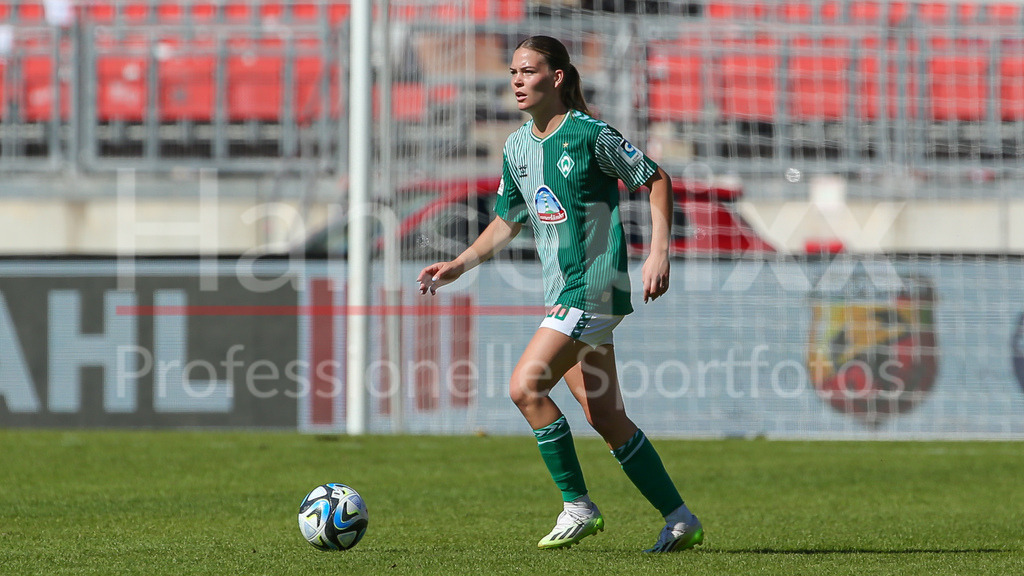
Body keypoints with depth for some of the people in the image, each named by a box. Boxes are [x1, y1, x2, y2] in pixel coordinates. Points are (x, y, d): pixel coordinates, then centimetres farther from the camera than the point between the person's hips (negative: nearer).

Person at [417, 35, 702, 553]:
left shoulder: (589, 135, -12)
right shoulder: (517, 147, 11)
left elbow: (656, 180, -6)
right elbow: (507, 222, 23)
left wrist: (658, 253, -14)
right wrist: (457, 266, 14)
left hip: (595, 287, -8)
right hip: (563, 292, 8)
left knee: (525, 385, -18)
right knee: (605, 417, 8)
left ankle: (577, 506, -6)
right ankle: (679, 519, 15)